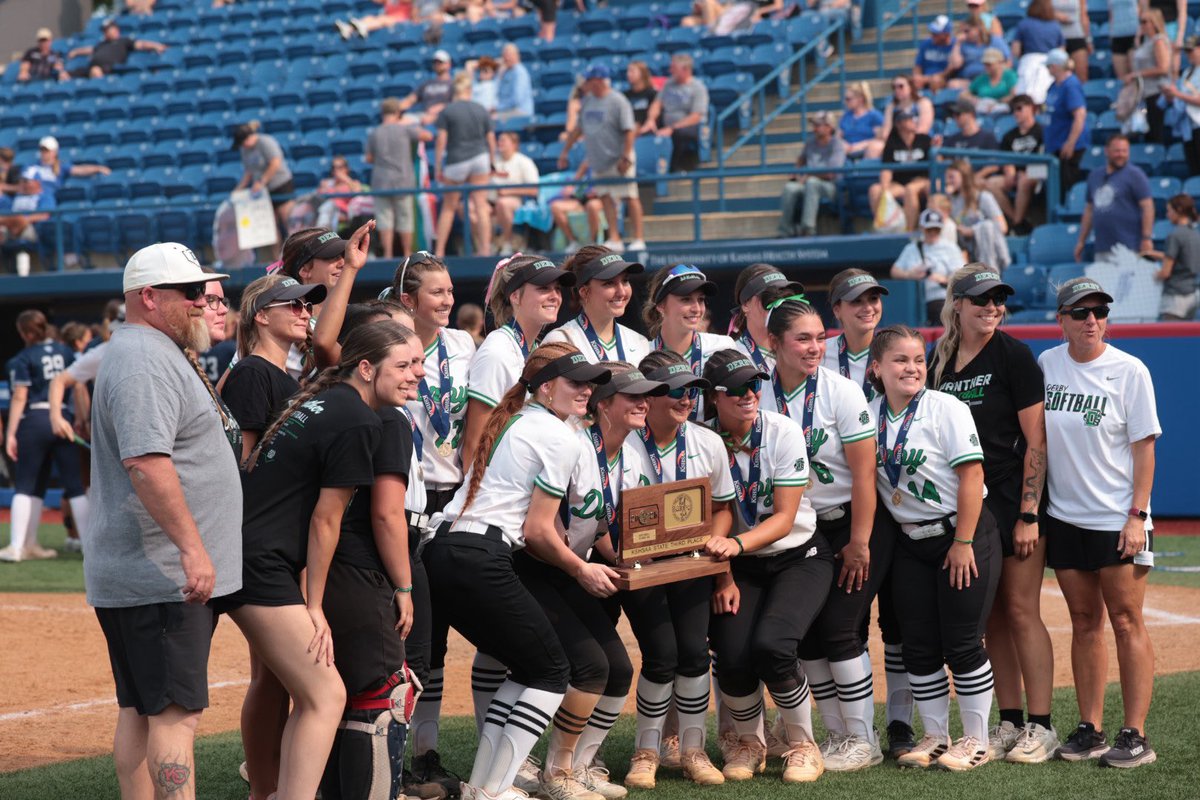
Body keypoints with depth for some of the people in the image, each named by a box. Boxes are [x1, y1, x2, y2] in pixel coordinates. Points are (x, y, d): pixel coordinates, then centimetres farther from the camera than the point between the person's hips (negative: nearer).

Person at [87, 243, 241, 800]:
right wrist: (192, 546, -30)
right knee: (176, 712, -12)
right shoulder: (144, 359, -15)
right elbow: (146, 460, -27)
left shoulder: (160, 353, 20)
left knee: (141, 711, 11)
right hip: (161, 578, -11)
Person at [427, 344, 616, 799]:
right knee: (551, 671, 5)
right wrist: (582, 571, 10)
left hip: (442, 552, 9)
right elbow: (537, 531, -4)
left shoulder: (508, 421, 24)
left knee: (527, 667, 21)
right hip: (483, 561, -9)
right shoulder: (560, 439, -4)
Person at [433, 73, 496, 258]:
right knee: (481, 205, 3)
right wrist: (491, 164, 17)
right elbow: (491, 140, 7)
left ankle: (439, 251, 9)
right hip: (480, 158, 2)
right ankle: (485, 249, -2)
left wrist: (438, 167, -3)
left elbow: (441, 141, -8)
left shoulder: (446, 111, -4)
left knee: (448, 208, 8)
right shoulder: (481, 110, 5)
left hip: (456, 161, -2)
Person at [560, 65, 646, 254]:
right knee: (606, 197, 4)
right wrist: (565, 151, 17)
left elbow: (629, 131, -16)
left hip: (618, 159, -7)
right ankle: (614, 240, 6)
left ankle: (637, 240, -2)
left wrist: (626, 158, -22)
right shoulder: (588, 100, 10)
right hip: (599, 160, 7)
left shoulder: (618, 101, -13)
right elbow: (579, 128, 19)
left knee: (630, 197, -4)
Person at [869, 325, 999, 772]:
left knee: (962, 643, -4)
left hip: (963, 535, -5)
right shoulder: (872, 416, 5)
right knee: (918, 646, 6)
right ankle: (935, 737, 18)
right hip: (911, 543, 5)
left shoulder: (945, 408, -10)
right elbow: (870, 479, 13)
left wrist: (963, 542, -17)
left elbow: (971, 475, -14)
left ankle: (975, 739, 7)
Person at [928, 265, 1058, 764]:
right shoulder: (940, 361, 10)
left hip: (1013, 500, -5)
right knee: (990, 615, 7)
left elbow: (1036, 442, -10)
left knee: (1021, 611, -6)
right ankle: (1009, 724, 14)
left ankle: (1041, 727, -1)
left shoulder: (1013, 356, -6)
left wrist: (1028, 515, -16)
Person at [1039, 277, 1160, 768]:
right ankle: (1090, 731, 14)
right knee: (1084, 623, 9)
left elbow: (1144, 448, -6)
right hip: (1064, 519, 4)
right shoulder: (1046, 366, 5)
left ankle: (1135, 736, -2)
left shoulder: (1129, 372, -6)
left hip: (1117, 520, -4)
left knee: (1126, 622, -4)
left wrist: (1137, 515, -13)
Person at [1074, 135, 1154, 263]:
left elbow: (1147, 206, -7)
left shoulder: (1134, 174, -1)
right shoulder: (1095, 175, 17)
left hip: (1127, 247, -6)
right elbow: (1089, 210, 23)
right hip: (1101, 249, 6)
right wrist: (1081, 241, 20)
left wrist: (1147, 238, -15)